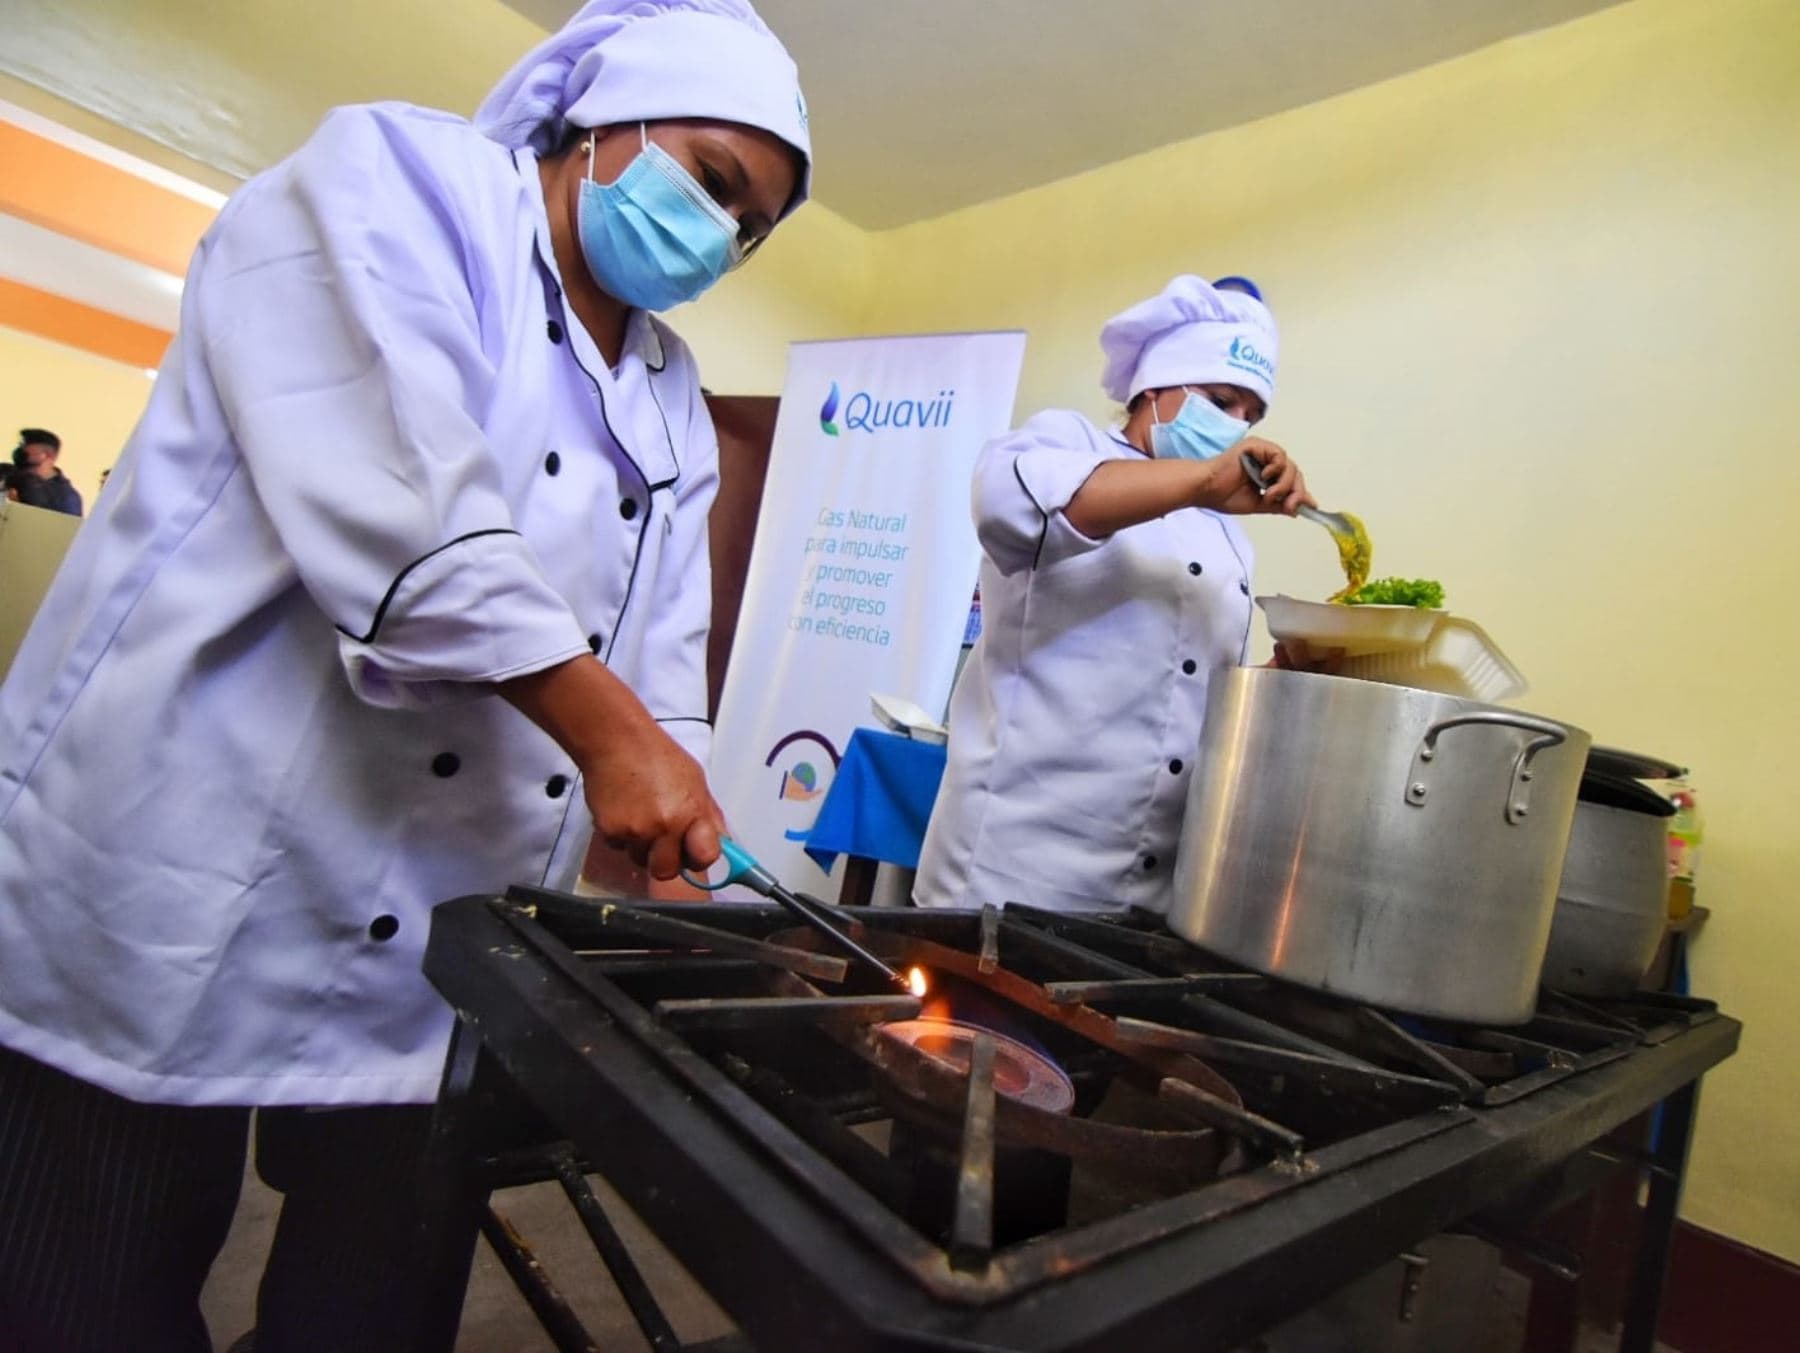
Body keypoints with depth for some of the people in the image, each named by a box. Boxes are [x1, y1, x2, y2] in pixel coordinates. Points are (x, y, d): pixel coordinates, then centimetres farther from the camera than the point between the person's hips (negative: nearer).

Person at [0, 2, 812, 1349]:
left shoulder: (670, 405, 14)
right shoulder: (394, 179, -5)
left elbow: (658, 655, 9)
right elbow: (398, 495, -23)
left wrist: (667, 832, -3)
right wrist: (607, 729, -27)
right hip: (170, 890, -6)